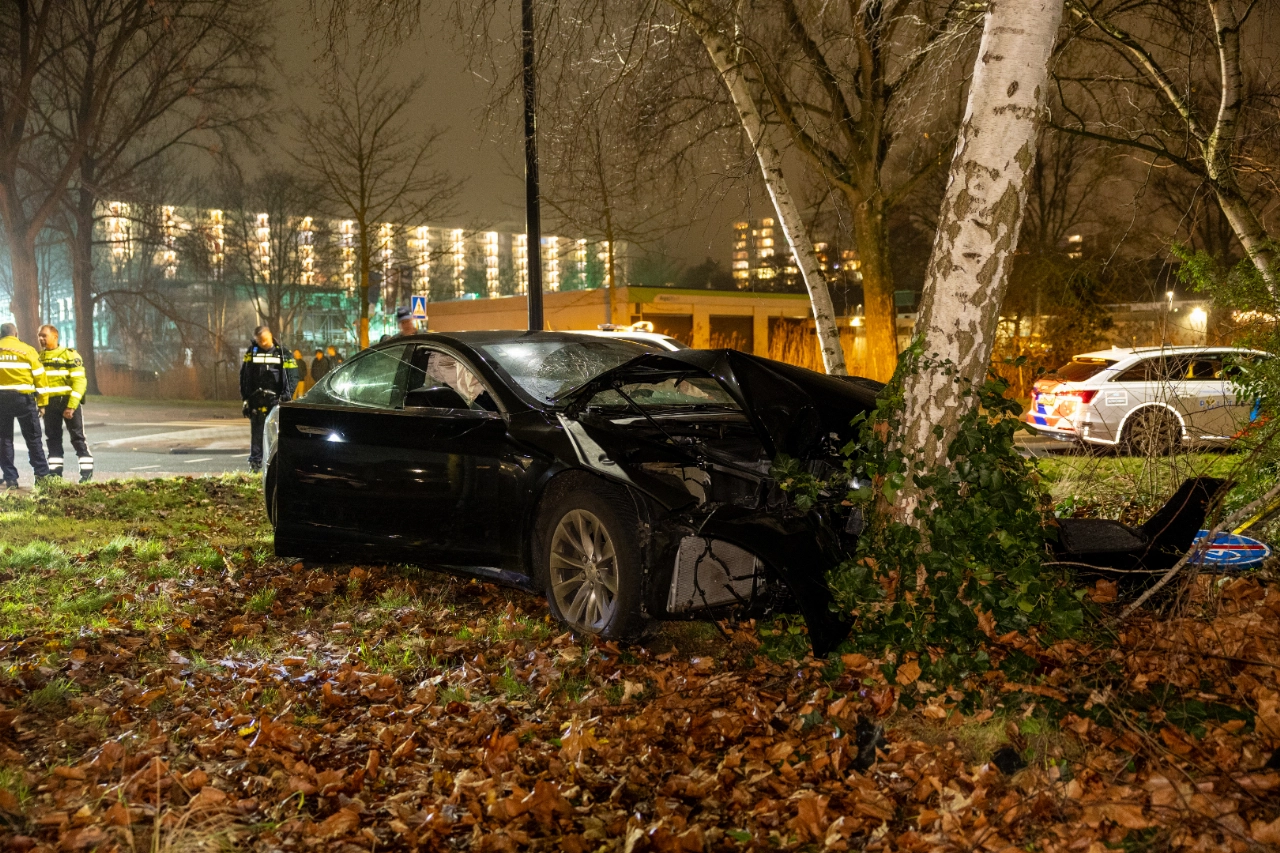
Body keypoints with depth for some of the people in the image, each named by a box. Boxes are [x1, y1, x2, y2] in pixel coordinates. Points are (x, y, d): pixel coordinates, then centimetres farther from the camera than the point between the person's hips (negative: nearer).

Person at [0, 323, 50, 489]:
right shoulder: (27, 350, 0)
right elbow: (39, 377, -1)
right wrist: (41, 403, 5)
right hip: (23, 399, -1)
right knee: (33, 439, 7)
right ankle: (42, 474, 7)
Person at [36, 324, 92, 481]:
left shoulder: (70, 355, -7)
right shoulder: (39, 357, 11)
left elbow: (79, 381, -13)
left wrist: (71, 406, -19)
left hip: (69, 401, -5)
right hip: (49, 403, 5)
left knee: (77, 437, -2)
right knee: (52, 438, 8)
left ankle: (87, 470, 2)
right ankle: (55, 471, 14)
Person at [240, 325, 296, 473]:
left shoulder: (283, 353, 4)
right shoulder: (251, 353, 9)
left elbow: (290, 378, 3)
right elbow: (244, 376, 11)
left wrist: (286, 397, -8)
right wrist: (245, 398, 4)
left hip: (275, 399, -1)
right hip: (256, 400, 1)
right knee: (256, 432, 1)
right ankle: (255, 463, 6)